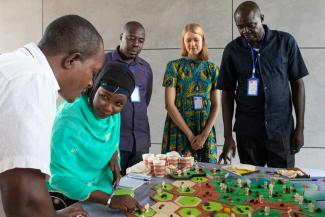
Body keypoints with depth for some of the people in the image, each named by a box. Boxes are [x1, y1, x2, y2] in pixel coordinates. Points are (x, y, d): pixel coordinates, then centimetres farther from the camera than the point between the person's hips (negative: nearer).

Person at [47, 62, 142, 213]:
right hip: (66, 196, -5)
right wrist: (109, 199, -32)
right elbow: (59, 178, -26)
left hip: (100, 186, 5)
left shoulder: (114, 114, -7)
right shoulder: (68, 119, -25)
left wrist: (114, 157, -9)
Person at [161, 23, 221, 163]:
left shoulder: (212, 69, 6)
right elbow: (170, 104, -7)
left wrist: (204, 134, -7)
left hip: (206, 132, 3)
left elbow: (216, 105, 4)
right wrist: (190, 134, -10)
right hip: (178, 130, -2)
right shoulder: (174, 66, -1)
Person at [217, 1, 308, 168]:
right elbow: (227, 93, 2)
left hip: (282, 129, 0)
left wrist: (300, 128, 0)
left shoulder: (285, 42, -2)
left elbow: (297, 84, 3)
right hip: (247, 131, 1)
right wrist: (228, 136, -2)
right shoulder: (232, 50, 0)